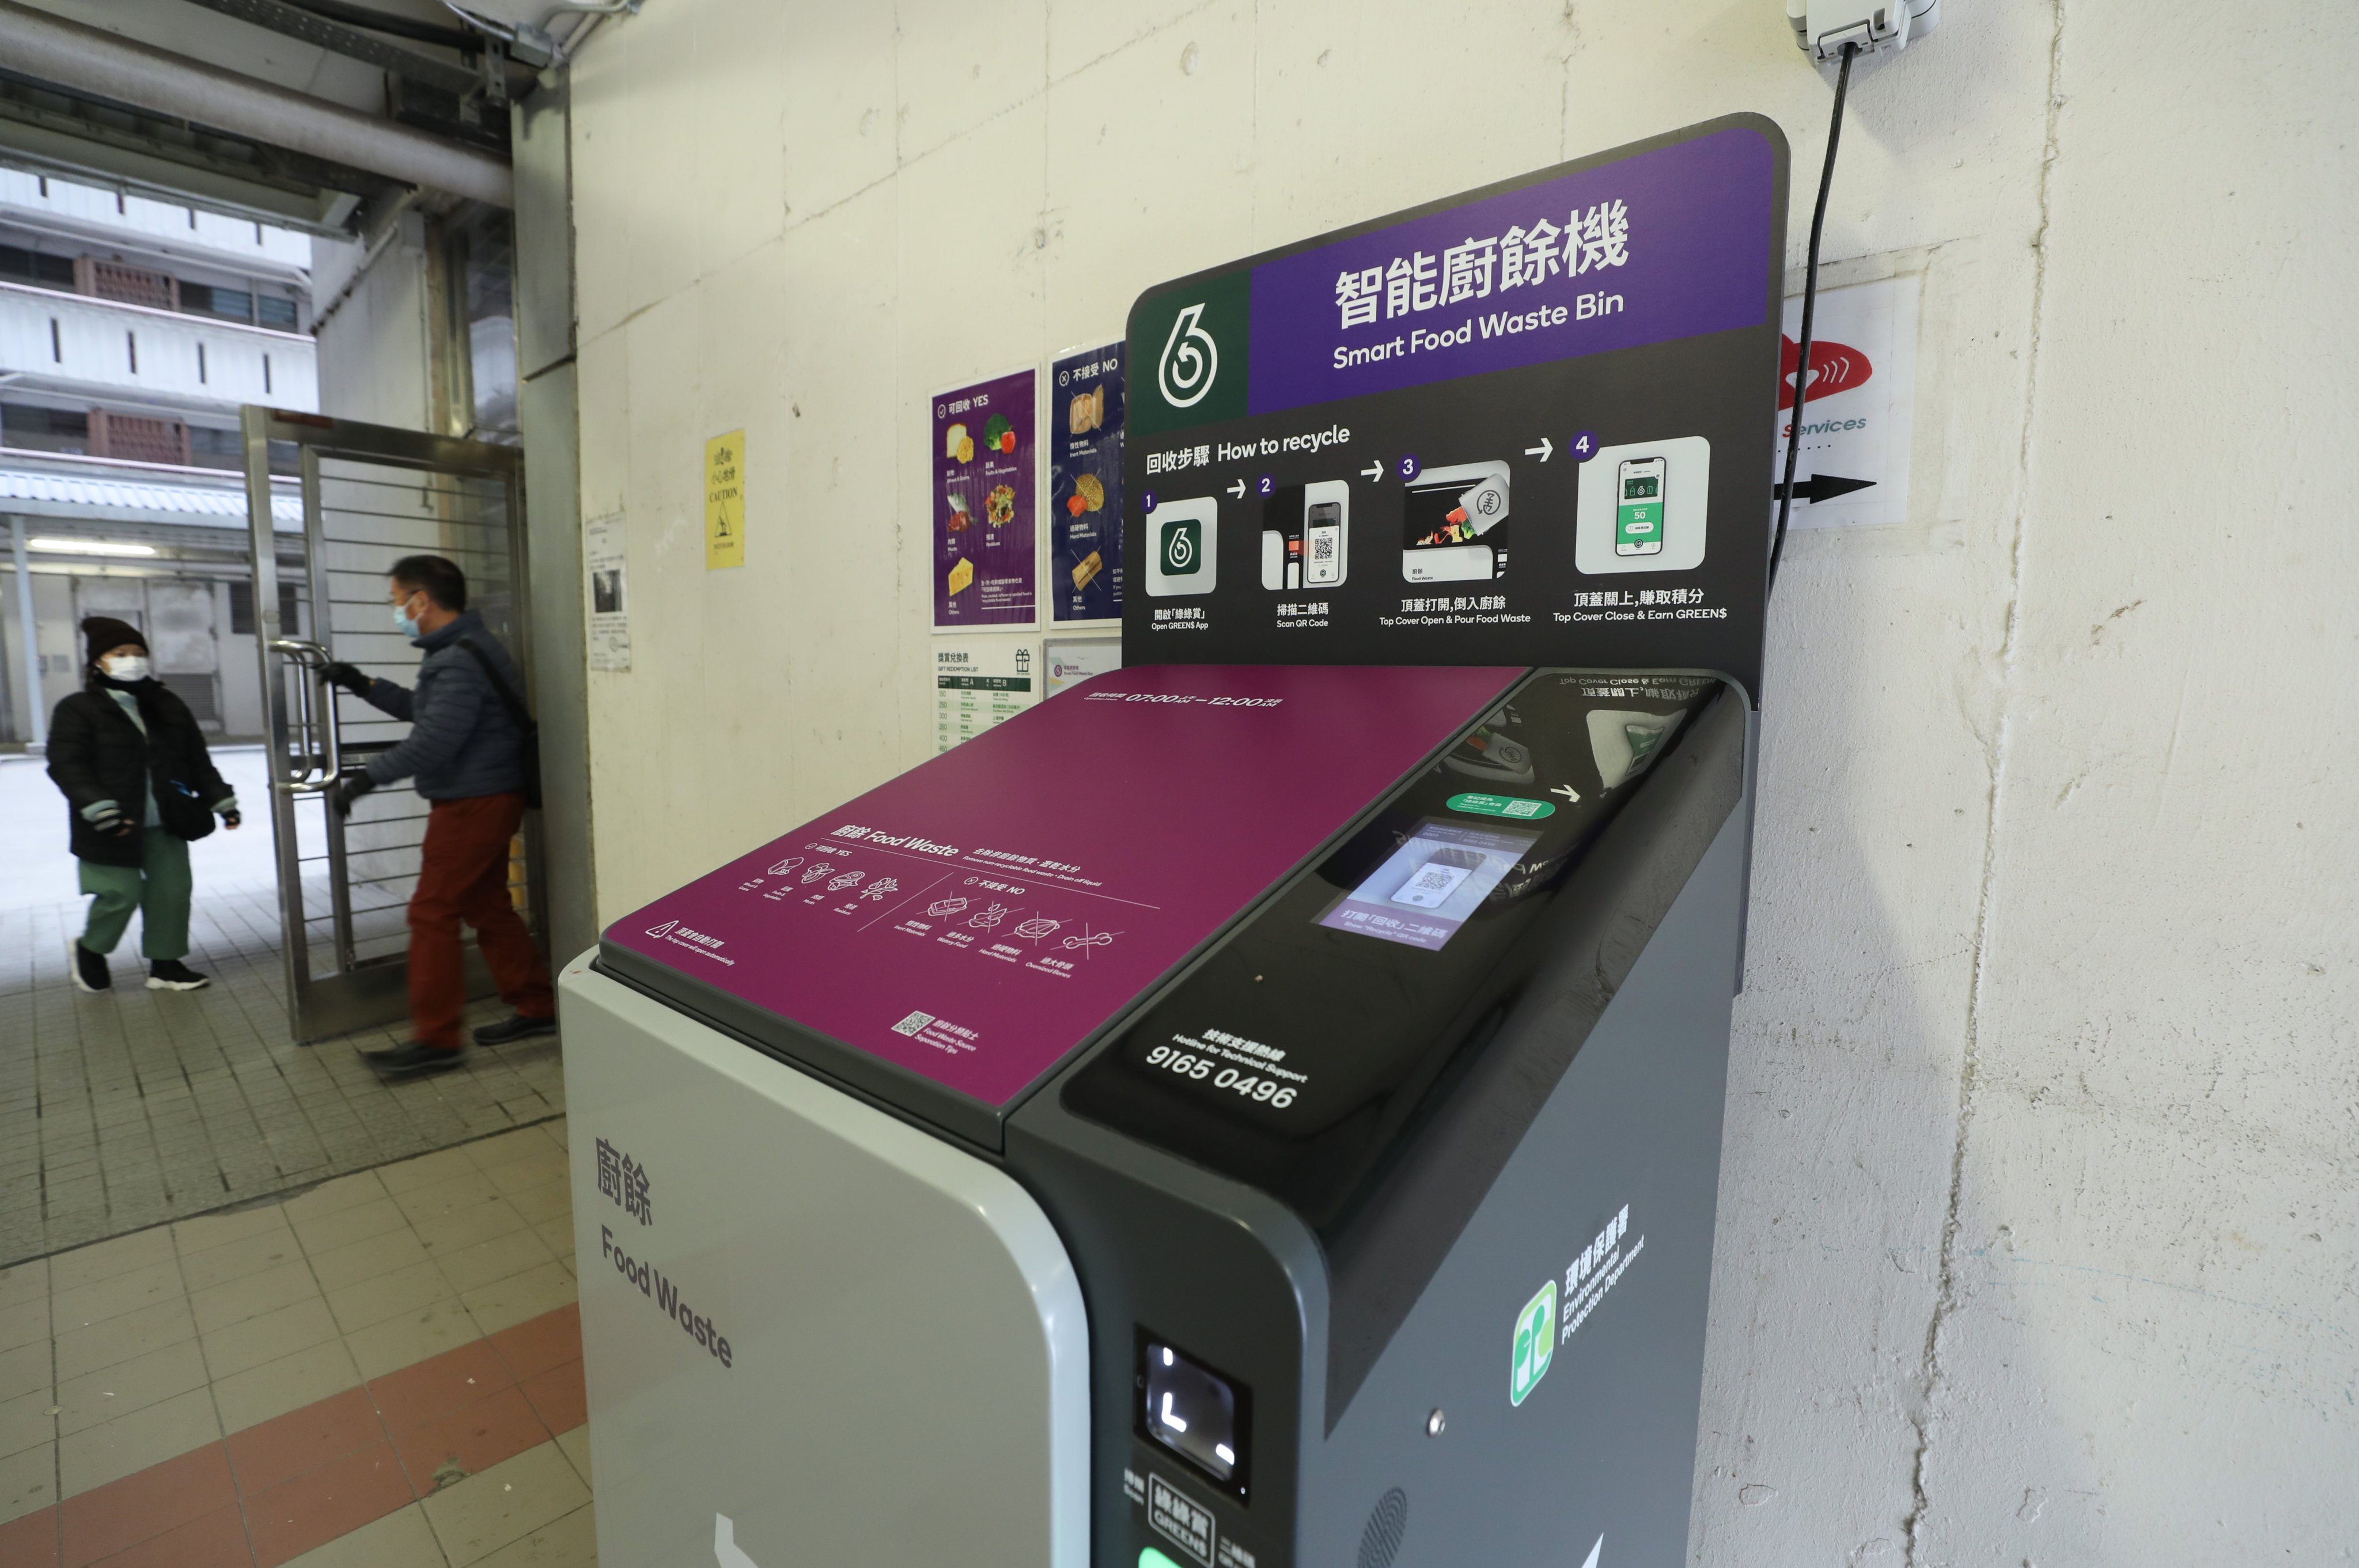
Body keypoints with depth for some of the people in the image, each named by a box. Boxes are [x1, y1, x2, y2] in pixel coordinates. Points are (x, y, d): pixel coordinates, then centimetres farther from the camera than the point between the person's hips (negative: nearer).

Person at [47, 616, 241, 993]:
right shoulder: (78, 710, -5)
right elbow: (66, 766, -13)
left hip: (166, 824, 5)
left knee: (173, 892, 5)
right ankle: (89, 950, 27)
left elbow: (197, 760, 13)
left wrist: (222, 801, 7)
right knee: (121, 895, -2)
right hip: (114, 827, -5)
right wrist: (101, 811, -25)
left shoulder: (168, 707, 10)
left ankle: (166, 964, 17)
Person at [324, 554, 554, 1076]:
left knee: (432, 913, -3)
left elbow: (433, 741, -26)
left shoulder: (460, 661, -20)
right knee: (488, 907, 15)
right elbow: (429, 712, 27)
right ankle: (535, 1008, 21)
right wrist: (366, 687, 22)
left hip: (473, 803, -10)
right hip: (484, 800, 10)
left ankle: (435, 1038, 5)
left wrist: (365, 779, -18)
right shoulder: (463, 651, 15)